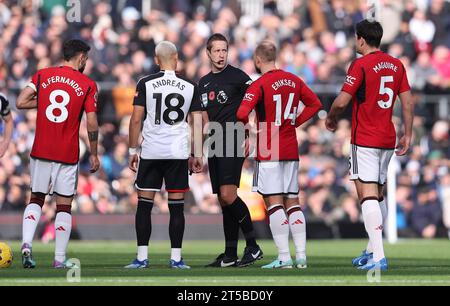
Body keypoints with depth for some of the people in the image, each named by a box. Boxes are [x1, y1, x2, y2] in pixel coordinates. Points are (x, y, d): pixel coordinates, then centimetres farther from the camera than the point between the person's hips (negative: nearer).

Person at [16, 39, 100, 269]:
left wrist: (44, 101, 12)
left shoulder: (42, 75, 4)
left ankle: (27, 243, -8)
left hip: (41, 151, 2)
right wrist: (94, 154, 5)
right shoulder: (87, 85, -3)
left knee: (36, 199, 14)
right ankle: (60, 259, 6)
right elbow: (92, 124, -5)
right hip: (68, 155, -2)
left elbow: (21, 102, -4)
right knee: (64, 205, 6)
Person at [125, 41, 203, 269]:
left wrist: (133, 150, 6)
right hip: (178, 153, 1)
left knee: (144, 205, 5)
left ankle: (142, 257, 3)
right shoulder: (190, 87, 3)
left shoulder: (145, 84, -1)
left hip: (150, 152, -1)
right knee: (176, 207, 4)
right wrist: (198, 155, 11)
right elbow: (198, 123, 4)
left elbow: (136, 119, -2)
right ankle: (176, 258, 3)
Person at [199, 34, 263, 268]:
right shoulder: (204, 83, 18)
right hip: (215, 147, 7)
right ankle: (230, 255, 11)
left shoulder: (237, 76, -4)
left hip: (233, 144, -7)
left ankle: (253, 246, -11)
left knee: (228, 195, -19)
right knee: (224, 201, 8)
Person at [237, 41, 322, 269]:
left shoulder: (260, 84, -12)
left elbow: (242, 113, -22)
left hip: (268, 151, -6)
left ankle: (284, 256, -8)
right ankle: (301, 256, 6)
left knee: (274, 202, -4)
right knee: (292, 201, 10)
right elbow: (315, 104, 17)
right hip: (291, 150, 6)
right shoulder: (294, 81, 8)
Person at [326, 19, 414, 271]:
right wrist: (408, 135, 14)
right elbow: (408, 102, 9)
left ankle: (378, 257, -21)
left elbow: (342, 101, -15)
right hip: (388, 140, 7)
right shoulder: (396, 65, 8)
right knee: (378, 195, 18)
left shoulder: (361, 65, -12)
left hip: (365, 141, -7)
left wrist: (331, 118, 5)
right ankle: (373, 250, 24)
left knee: (368, 195, -10)